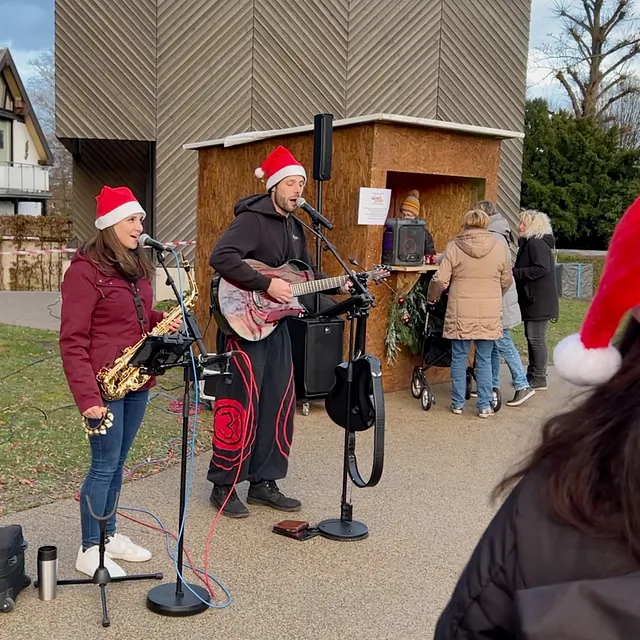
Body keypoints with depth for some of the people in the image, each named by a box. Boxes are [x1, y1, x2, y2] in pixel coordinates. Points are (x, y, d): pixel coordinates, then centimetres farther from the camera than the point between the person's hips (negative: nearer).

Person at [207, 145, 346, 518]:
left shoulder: (294, 227, 15)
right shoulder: (252, 218, -13)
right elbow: (221, 257, -28)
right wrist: (267, 284, -28)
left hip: (276, 324, 9)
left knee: (279, 404, 11)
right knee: (241, 406, -4)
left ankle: (264, 483, 23)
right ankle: (224, 486, 10)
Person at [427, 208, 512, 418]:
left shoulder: (454, 247, -4)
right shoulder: (499, 247, 2)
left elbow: (440, 280, -7)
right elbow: (506, 281, 10)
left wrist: (431, 297, 11)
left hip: (460, 313, -1)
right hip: (489, 314, 1)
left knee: (459, 358, 10)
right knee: (484, 361, 9)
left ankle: (458, 403, 17)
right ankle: (484, 405, 11)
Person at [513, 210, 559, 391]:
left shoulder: (536, 243, -16)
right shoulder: (529, 243, 17)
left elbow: (542, 268, -26)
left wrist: (515, 272, -22)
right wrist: (516, 272, 2)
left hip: (539, 302, -11)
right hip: (533, 301, 11)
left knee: (536, 338, -5)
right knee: (532, 337, 16)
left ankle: (539, 379, 1)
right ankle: (532, 375, 25)